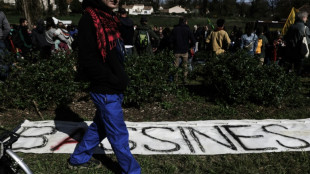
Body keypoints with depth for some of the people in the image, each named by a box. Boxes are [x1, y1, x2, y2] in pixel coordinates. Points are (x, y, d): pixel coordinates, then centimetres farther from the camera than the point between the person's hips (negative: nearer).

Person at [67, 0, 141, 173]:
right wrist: (115, 80, -16)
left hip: (113, 89, 9)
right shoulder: (89, 19, -16)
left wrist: (122, 78, 7)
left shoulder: (109, 18, 11)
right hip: (106, 91, -9)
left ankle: (78, 159, 42)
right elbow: (88, 62, -22)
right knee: (119, 135, 6)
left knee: (100, 127, 23)